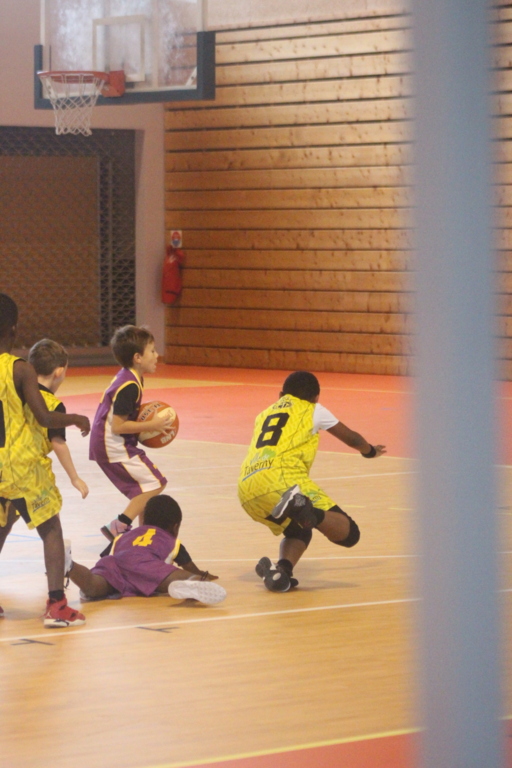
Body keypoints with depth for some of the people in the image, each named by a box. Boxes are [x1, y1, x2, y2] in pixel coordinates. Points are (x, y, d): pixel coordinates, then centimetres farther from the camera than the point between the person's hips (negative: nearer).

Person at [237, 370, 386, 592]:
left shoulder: (264, 414, 34)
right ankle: (304, 508, -36)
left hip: (246, 490, 5)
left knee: (298, 531, 30)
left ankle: (281, 569, -3)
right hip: (282, 479, -5)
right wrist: (370, 451, 56)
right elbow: (351, 438, 35)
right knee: (348, 533, -8)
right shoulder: (313, 410, 22)